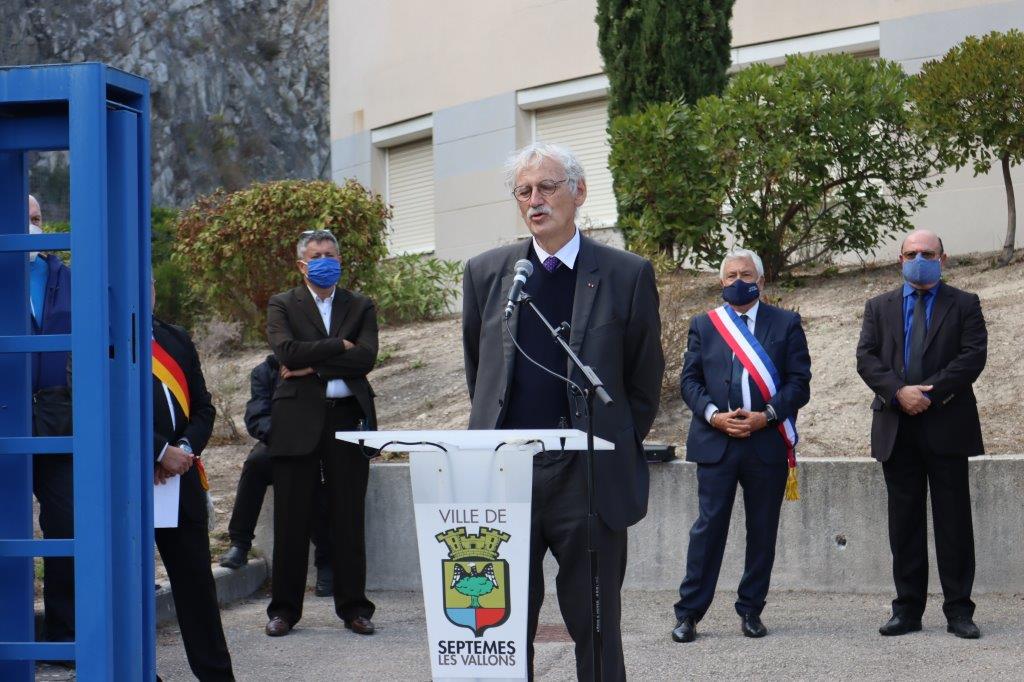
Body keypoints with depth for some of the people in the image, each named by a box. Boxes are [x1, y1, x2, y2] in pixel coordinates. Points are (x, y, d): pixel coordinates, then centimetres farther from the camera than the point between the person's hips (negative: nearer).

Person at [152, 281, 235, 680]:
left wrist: (185, 449, -4)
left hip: (180, 478, 5)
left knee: (196, 581, 8)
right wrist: (160, 451, -15)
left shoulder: (177, 340, 16)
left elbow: (203, 407, 14)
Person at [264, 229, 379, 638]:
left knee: (349, 518, 3)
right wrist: (340, 346, -8)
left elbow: (366, 358, -4)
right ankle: (284, 608, 8)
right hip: (298, 420, -1)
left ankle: (353, 607, 10)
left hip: (348, 418, 1)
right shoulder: (283, 306, 9)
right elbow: (286, 351, -10)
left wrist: (313, 364, -9)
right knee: (292, 520, 1)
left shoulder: (361, 307, 13)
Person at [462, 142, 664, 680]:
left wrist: (615, 447, 9)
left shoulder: (628, 275, 1)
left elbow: (645, 379, 8)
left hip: (589, 477, -2)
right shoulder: (485, 273, 8)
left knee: (596, 630, 4)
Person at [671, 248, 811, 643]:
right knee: (709, 526, -3)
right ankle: (688, 613, 1)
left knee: (762, 530, 5)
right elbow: (689, 380, 7)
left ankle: (751, 610, 16)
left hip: (768, 443, 0)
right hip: (715, 441, 0)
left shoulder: (786, 324, 8)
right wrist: (714, 415, -10)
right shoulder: (703, 325, 12)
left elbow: (799, 382, 2)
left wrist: (766, 416, -11)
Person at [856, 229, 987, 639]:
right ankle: (908, 609, 9)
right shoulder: (879, 308, 14)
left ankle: (958, 610, 4)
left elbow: (974, 356, -5)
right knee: (904, 521, 5)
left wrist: (930, 392, -15)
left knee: (953, 521, -1)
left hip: (947, 426, -2)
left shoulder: (964, 305, 7)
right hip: (897, 429, 2)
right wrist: (899, 392, -14)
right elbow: (866, 358, 3)